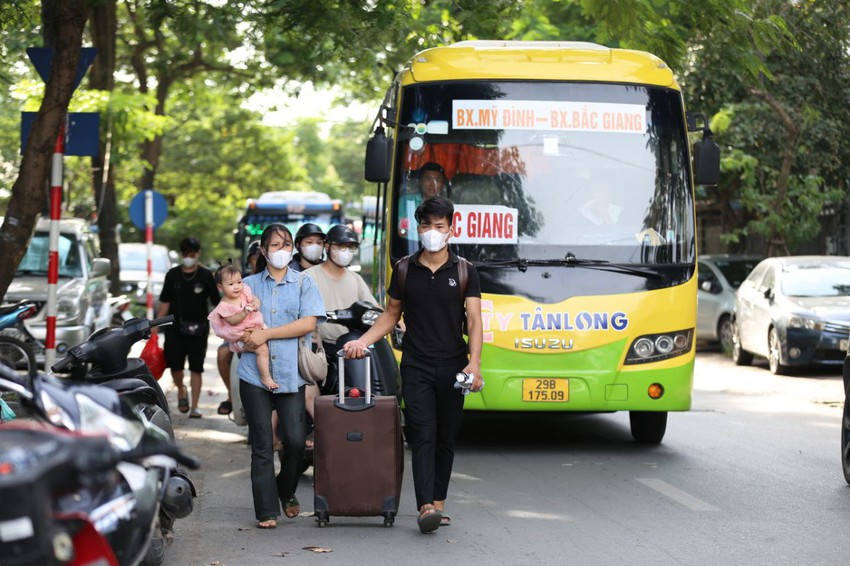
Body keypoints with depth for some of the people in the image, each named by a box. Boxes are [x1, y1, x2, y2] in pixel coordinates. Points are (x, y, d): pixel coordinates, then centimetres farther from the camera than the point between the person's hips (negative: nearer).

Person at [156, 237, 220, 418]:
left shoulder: (206, 275, 2)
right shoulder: (173, 275, 6)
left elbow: (216, 302, 2)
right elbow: (164, 303, 10)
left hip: (198, 328, -1)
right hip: (175, 328, 1)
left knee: (196, 368, -1)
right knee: (175, 365, 1)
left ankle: (194, 406, 4)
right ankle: (181, 391, 32)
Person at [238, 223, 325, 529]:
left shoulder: (303, 283, 8)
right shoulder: (249, 284, 14)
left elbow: (308, 323, -5)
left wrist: (266, 334, -10)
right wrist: (245, 338, -7)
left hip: (292, 374, -1)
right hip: (254, 374, 1)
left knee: (295, 440, -6)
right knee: (262, 444, -1)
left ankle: (287, 492, 22)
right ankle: (267, 510, 4)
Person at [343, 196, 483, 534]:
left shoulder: (464, 271, 3)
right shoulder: (404, 270, 6)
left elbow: (474, 319, -4)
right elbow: (392, 314, 16)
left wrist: (474, 361, -18)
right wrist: (363, 341, 2)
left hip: (452, 367, 0)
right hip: (416, 367, 0)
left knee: (446, 438, 7)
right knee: (423, 435, -11)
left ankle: (438, 503, 18)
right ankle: (426, 507, -21)